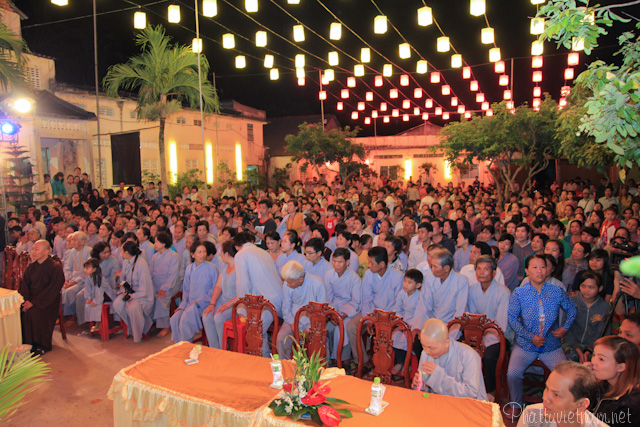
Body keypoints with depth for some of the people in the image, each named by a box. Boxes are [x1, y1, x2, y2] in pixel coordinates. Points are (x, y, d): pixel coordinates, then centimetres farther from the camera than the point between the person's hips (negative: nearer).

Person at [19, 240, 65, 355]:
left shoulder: (56, 268, -9)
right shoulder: (31, 266, 11)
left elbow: (52, 290, -15)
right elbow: (24, 284, 10)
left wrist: (34, 302, -22)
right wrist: (25, 300, -9)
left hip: (48, 302, -6)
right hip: (31, 299, 6)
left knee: (33, 312, -31)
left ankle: (43, 345, -15)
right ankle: (25, 342, -5)